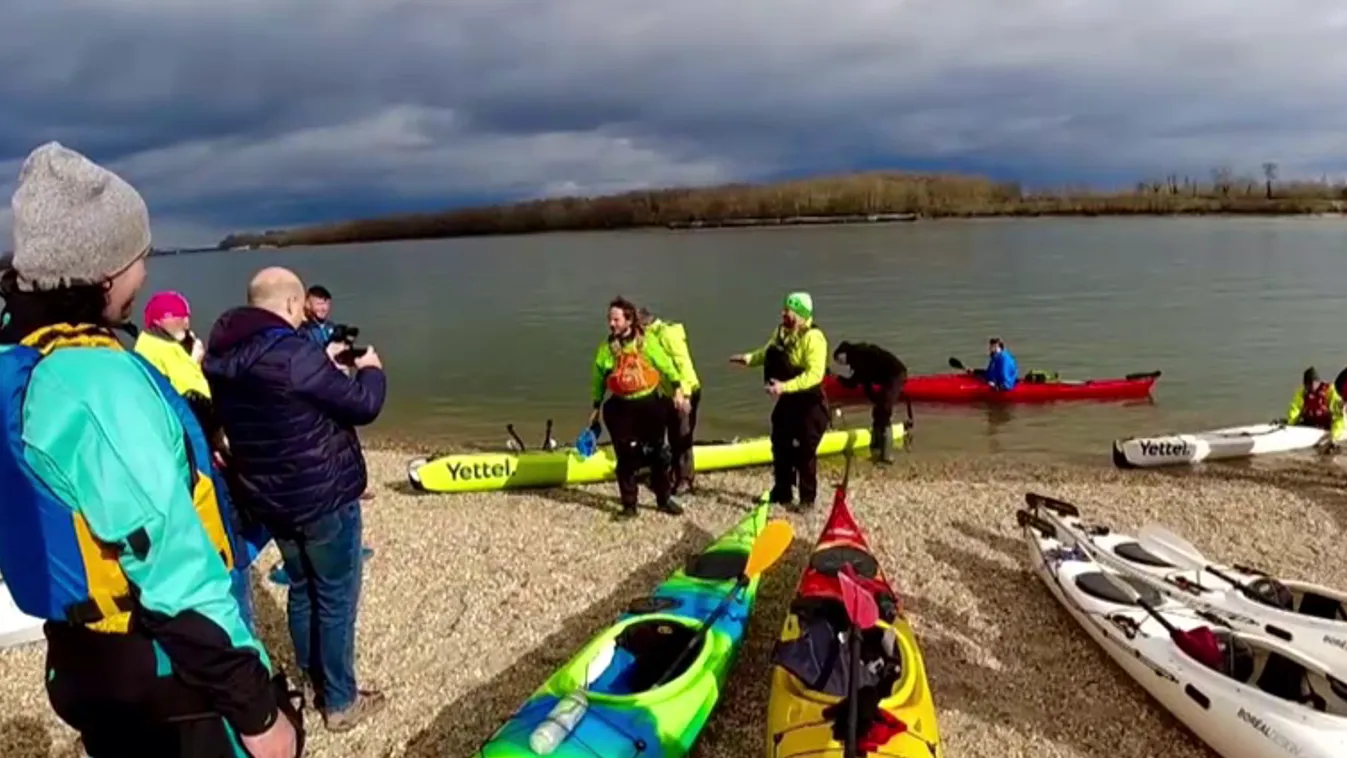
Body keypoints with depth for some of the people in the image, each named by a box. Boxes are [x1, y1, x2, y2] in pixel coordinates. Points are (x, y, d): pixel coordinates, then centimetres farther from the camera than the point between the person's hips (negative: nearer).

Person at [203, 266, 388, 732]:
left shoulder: (221, 357, 0)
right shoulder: (293, 353, -26)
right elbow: (363, 404, -18)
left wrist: (323, 361, 18)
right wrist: (370, 368, 0)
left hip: (267, 498, 8)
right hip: (323, 496, -8)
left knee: (302, 588, 24)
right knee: (336, 597, 7)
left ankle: (312, 682, 39)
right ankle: (340, 702, 19)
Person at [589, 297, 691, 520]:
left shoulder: (647, 342, -6)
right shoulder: (606, 348, -1)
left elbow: (666, 366, -3)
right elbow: (598, 380, 7)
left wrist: (678, 391, -10)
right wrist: (596, 408, 10)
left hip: (650, 405, 0)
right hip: (621, 409, 1)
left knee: (657, 454, 11)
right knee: (626, 458, 3)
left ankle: (664, 499, 27)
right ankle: (629, 505, 16)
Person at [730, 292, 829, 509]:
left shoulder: (813, 338, -23)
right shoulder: (781, 332, 4)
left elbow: (814, 375, -30)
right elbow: (768, 353, 20)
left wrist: (784, 386, -37)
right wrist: (749, 358, 1)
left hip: (808, 401, -9)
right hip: (787, 400, 9)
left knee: (805, 451, -3)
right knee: (781, 445, 16)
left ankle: (807, 499, 10)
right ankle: (782, 493, 31)